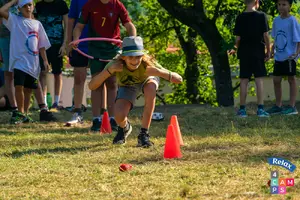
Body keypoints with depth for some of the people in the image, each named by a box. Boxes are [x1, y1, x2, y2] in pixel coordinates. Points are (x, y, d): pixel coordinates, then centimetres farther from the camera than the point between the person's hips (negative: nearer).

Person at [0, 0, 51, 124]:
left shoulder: (37, 24, 15)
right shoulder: (15, 20, 3)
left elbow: (41, 44, 17)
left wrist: (45, 60, 9)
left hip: (33, 62, 4)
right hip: (20, 60, -4)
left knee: (28, 89, 8)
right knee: (19, 86, -17)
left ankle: (25, 114, 18)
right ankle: (20, 114, -8)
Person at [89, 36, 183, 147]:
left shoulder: (147, 63, -38)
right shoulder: (116, 64, -36)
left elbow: (178, 79, -41)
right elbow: (91, 86, -40)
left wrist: (158, 72, -56)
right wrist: (109, 70, -53)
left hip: (147, 80, 0)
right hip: (127, 86, 0)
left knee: (150, 87, -37)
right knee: (119, 117, -25)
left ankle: (144, 134, -24)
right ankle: (124, 128, 16)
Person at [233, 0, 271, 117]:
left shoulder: (240, 18, 0)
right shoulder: (261, 16, -5)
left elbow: (237, 38, 0)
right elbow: (265, 35, -6)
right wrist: (268, 51, 3)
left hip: (244, 53, 2)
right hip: (258, 52, -2)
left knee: (244, 81, 5)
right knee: (259, 80, 1)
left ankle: (242, 109, 7)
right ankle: (260, 109, -4)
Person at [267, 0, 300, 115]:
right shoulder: (276, 20, 8)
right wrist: (271, 51, 15)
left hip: (289, 56, -7)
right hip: (278, 57, 7)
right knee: (276, 80, 9)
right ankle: (278, 106, 19)